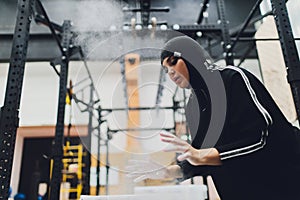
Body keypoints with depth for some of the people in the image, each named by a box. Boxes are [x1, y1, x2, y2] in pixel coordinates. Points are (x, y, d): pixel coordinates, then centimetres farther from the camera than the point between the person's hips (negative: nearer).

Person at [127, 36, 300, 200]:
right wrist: (169, 171, -6)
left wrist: (203, 155, -29)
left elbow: (264, 133, -21)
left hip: (277, 183, -6)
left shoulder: (233, 77, -14)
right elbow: (204, 161, 8)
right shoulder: (193, 107, 5)